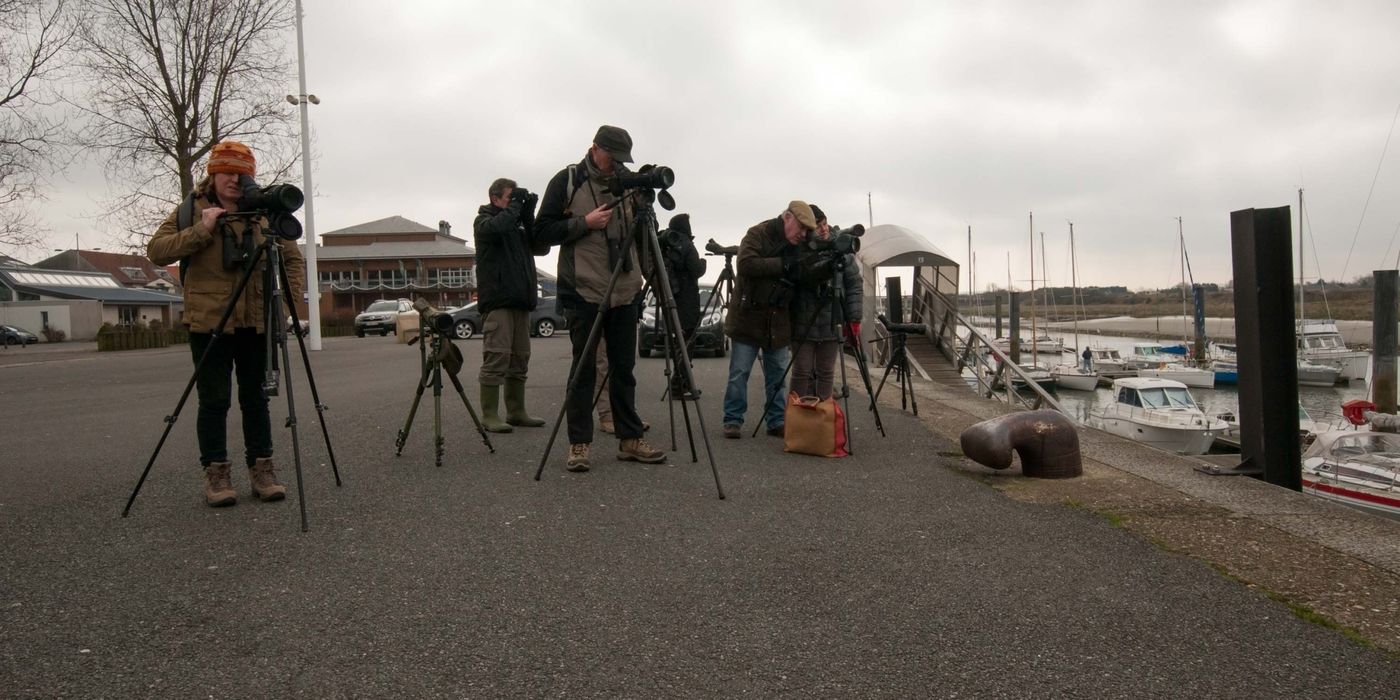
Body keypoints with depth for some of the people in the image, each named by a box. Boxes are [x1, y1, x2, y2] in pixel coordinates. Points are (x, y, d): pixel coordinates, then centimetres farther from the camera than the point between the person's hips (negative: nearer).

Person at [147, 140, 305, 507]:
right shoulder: (192, 211, 3)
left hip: (256, 323, 2)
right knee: (214, 401, 1)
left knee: (256, 398, 8)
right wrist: (201, 229, -16)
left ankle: (262, 469, 15)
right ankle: (216, 473, 9)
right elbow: (157, 251, -7)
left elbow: (293, 259, 15)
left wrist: (291, 292, 0)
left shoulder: (262, 214, 9)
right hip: (209, 322, -2)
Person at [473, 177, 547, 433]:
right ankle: (489, 416, -7)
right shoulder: (484, 221, 3)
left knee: (520, 359, 8)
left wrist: (528, 215, 4)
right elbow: (497, 227, -21)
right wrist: (515, 205, -8)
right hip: (497, 300, -7)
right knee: (497, 357, -11)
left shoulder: (517, 226, 22)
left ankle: (516, 412, 15)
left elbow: (541, 247, 12)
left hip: (520, 301, 7)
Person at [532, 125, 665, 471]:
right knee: (584, 369, -1)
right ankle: (579, 445, 7)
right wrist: (585, 223, -13)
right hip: (584, 292, -4)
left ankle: (630, 439, 17)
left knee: (624, 368, 9)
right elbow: (543, 231, -4)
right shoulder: (567, 181, 0)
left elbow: (642, 234, 20)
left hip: (626, 292, 4)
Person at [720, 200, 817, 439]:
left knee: (777, 374, 9)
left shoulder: (798, 247, 9)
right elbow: (746, 264, -25)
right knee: (739, 372, 0)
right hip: (749, 318, -5)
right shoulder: (758, 234, -10)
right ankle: (733, 420, 8)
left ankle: (777, 421, 17)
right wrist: (782, 265, -27)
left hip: (779, 321, 6)